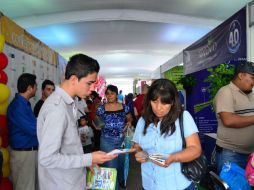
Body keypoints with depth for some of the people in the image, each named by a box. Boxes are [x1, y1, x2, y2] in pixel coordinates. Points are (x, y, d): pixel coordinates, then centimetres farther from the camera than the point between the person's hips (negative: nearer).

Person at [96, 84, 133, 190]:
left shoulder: (124, 107, -2)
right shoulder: (101, 109, -5)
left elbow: (129, 119, 13)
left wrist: (128, 123, -5)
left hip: (122, 140, 2)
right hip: (107, 141, -2)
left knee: (121, 163, 19)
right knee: (111, 166, 0)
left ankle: (121, 180, 48)